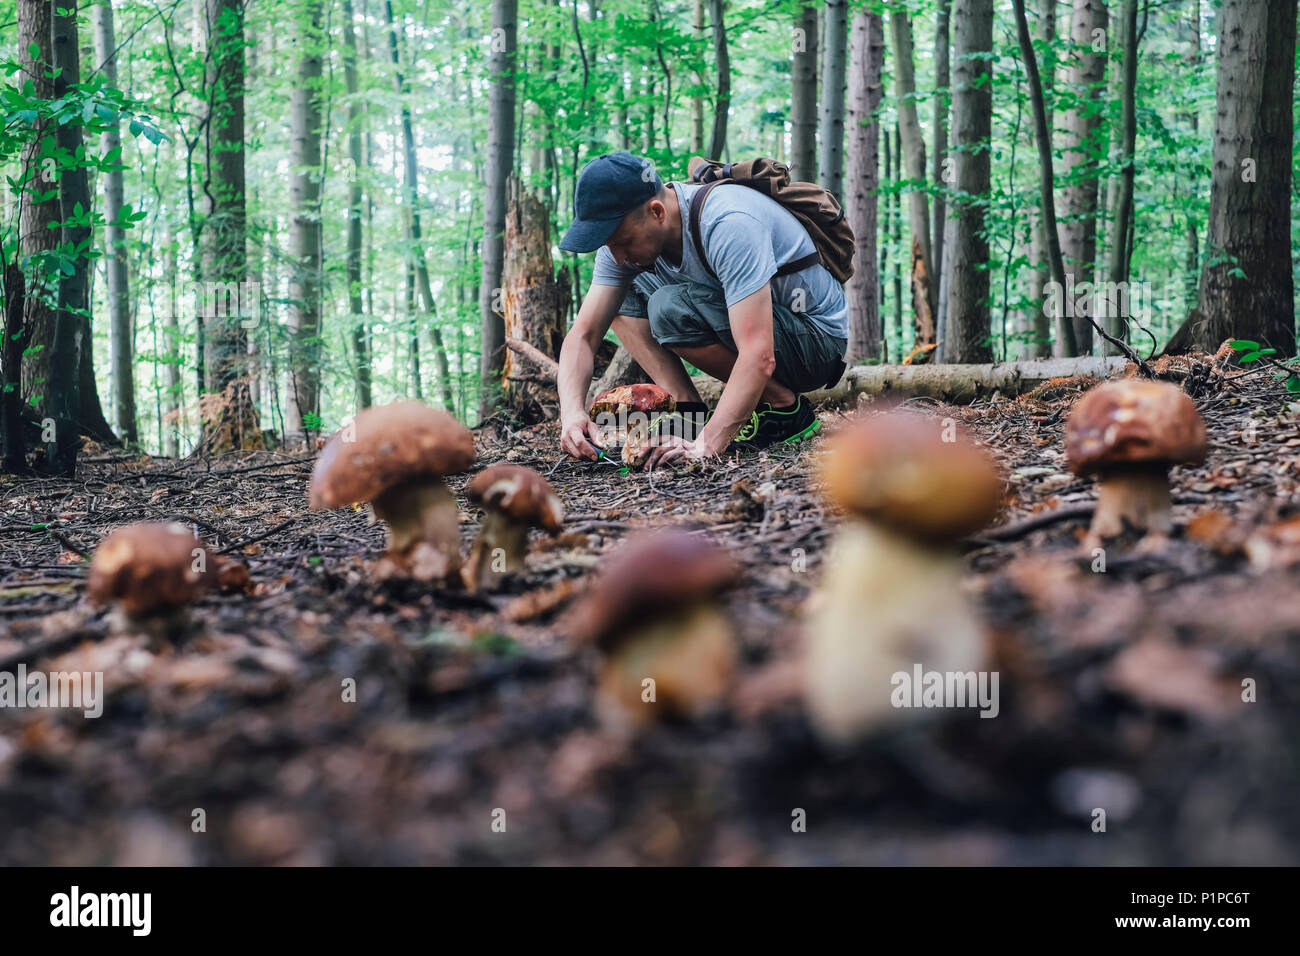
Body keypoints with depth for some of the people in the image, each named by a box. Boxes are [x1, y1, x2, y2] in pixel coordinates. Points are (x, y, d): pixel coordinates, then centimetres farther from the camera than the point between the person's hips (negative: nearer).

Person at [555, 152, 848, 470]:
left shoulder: (729, 225, -32)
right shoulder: (625, 230, -9)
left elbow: (759, 358, -38)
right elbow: (583, 334, -9)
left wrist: (707, 444, -43)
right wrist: (572, 411, -27)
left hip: (818, 338, -8)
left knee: (671, 308, -29)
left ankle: (786, 407, -14)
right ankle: (689, 412, -9)